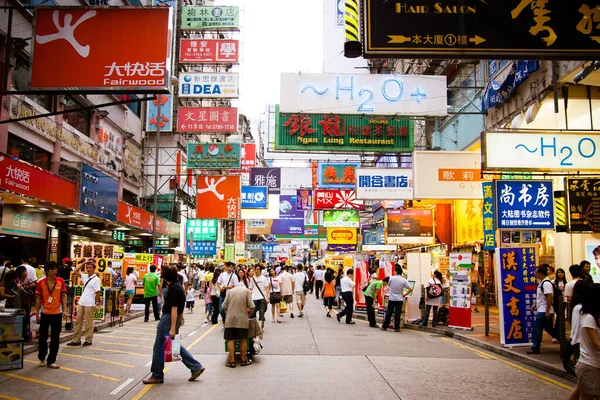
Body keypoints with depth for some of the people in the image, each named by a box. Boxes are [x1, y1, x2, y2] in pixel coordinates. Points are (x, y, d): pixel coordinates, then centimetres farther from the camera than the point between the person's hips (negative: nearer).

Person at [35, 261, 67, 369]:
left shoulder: (61, 281, -1)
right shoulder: (41, 282, -4)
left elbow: (63, 296, 4)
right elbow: (38, 299, 2)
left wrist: (65, 310, -5)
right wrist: (37, 314, 1)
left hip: (57, 313, 0)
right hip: (45, 314, 0)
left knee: (55, 338, 4)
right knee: (43, 337, 11)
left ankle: (51, 361, 13)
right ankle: (42, 358, 30)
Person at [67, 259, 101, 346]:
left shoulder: (96, 279, -8)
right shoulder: (85, 276, 11)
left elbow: (97, 292, -10)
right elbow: (76, 271, 10)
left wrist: (97, 304, -13)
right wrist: (84, 263, 4)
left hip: (89, 304, -7)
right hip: (81, 303, 7)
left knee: (88, 323, 1)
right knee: (78, 321, 9)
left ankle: (88, 340, 10)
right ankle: (76, 340, 15)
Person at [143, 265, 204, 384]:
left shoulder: (173, 289, -19)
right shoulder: (177, 286, 11)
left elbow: (174, 309, -22)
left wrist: (172, 328, -23)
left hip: (168, 320, -10)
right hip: (173, 319, 10)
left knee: (158, 348, 3)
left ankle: (157, 376, 14)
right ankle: (196, 367, 16)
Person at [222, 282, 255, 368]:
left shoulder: (230, 291, 10)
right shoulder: (247, 291, 6)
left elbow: (224, 306, 6)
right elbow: (251, 307, -2)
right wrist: (249, 312, 18)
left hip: (230, 319, 1)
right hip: (242, 319, -1)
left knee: (230, 340, 5)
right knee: (243, 340, 9)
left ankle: (232, 361, 5)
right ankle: (244, 360, 17)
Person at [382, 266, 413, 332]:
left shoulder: (391, 278, -8)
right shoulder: (404, 280, -7)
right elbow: (410, 289, -10)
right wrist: (404, 295, 0)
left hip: (391, 299, 0)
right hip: (399, 299, 0)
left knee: (388, 313, 8)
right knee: (397, 314, 4)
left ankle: (384, 326, 14)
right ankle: (396, 328, 7)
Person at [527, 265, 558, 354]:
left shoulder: (546, 283, -18)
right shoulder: (541, 283, 14)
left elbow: (549, 297, -24)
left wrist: (547, 311, -24)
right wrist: (535, 304, 16)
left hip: (544, 311, -10)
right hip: (541, 310, 10)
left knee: (537, 328, -5)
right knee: (549, 328, 16)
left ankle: (535, 348, 2)